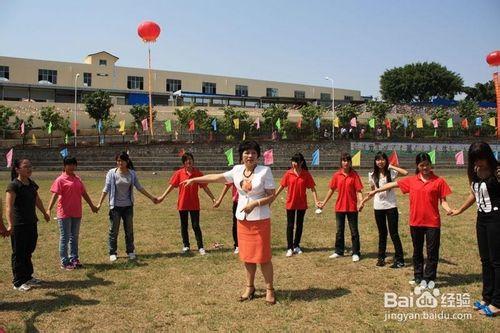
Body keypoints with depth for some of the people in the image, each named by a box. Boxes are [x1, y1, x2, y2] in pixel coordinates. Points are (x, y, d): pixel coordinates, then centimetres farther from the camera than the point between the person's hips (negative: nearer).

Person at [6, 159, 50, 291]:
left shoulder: (32, 184, 7)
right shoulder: (13, 185, -15)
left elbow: (37, 200, 22)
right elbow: (9, 206, -24)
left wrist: (45, 213, 34)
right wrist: (10, 224, -34)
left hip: (32, 223, 7)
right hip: (19, 225, -7)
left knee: (28, 251, 18)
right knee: (19, 253, 4)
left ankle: (28, 277, 32)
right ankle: (18, 282, 15)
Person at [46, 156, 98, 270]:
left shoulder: (78, 179, 9)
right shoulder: (60, 180, -9)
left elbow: (84, 194, 18)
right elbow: (55, 195, -18)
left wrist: (92, 205, 25)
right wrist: (49, 209, -29)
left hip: (77, 213, 6)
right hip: (64, 214, -6)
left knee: (74, 237, 15)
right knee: (65, 238, 3)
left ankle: (74, 259, 26)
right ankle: (64, 262, 11)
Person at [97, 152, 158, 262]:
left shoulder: (132, 174, 0)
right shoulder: (112, 173, -7)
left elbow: (139, 187, 8)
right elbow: (106, 189, -6)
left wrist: (151, 197, 10)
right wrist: (100, 203, -11)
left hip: (128, 206, 2)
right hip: (115, 206, -2)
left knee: (129, 230, 10)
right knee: (113, 230, 6)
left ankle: (130, 251, 23)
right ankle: (112, 253, 19)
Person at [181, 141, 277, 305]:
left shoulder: (265, 171, -10)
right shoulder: (237, 170, 4)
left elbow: (271, 196, -9)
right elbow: (217, 177, 12)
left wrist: (255, 203, -22)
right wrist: (194, 179, 15)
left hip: (260, 219, -4)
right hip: (242, 219, 5)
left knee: (263, 256, 0)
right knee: (247, 255, 12)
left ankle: (269, 289, 15)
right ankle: (250, 287, 27)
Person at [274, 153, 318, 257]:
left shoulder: (306, 174, -6)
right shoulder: (288, 173, -5)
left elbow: (312, 188, -4)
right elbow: (281, 187, 1)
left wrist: (316, 201, -14)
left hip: (302, 204, 1)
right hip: (290, 203, -1)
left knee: (300, 225, 12)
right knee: (290, 225, 3)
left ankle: (296, 246, 26)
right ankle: (289, 248, 10)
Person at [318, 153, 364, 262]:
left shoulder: (354, 175, -7)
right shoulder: (336, 175, 0)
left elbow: (358, 191, -10)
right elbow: (331, 190, 9)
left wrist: (360, 202, -25)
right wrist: (324, 202, 12)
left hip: (352, 207, -3)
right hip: (339, 207, 3)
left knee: (354, 231, 6)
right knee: (339, 231, 14)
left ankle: (356, 253, 16)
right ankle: (338, 251, 27)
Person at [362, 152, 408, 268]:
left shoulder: (391, 172, -6)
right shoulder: (372, 175, 2)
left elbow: (405, 173, -23)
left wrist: (391, 166, -16)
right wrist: (365, 200, 0)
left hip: (391, 206, -3)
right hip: (378, 207, 3)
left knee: (394, 233, -1)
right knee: (382, 233, 13)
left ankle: (399, 259, 8)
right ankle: (381, 257, 23)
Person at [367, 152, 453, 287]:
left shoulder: (439, 181, -4)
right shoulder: (411, 181, 4)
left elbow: (443, 201, -2)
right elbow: (393, 184, 10)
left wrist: (448, 209, -22)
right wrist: (376, 191, 11)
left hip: (432, 222, -3)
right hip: (415, 222, 3)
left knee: (432, 251, 4)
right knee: (417, 251, 14)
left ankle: (429, 278, 16)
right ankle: (418, 276, 27)